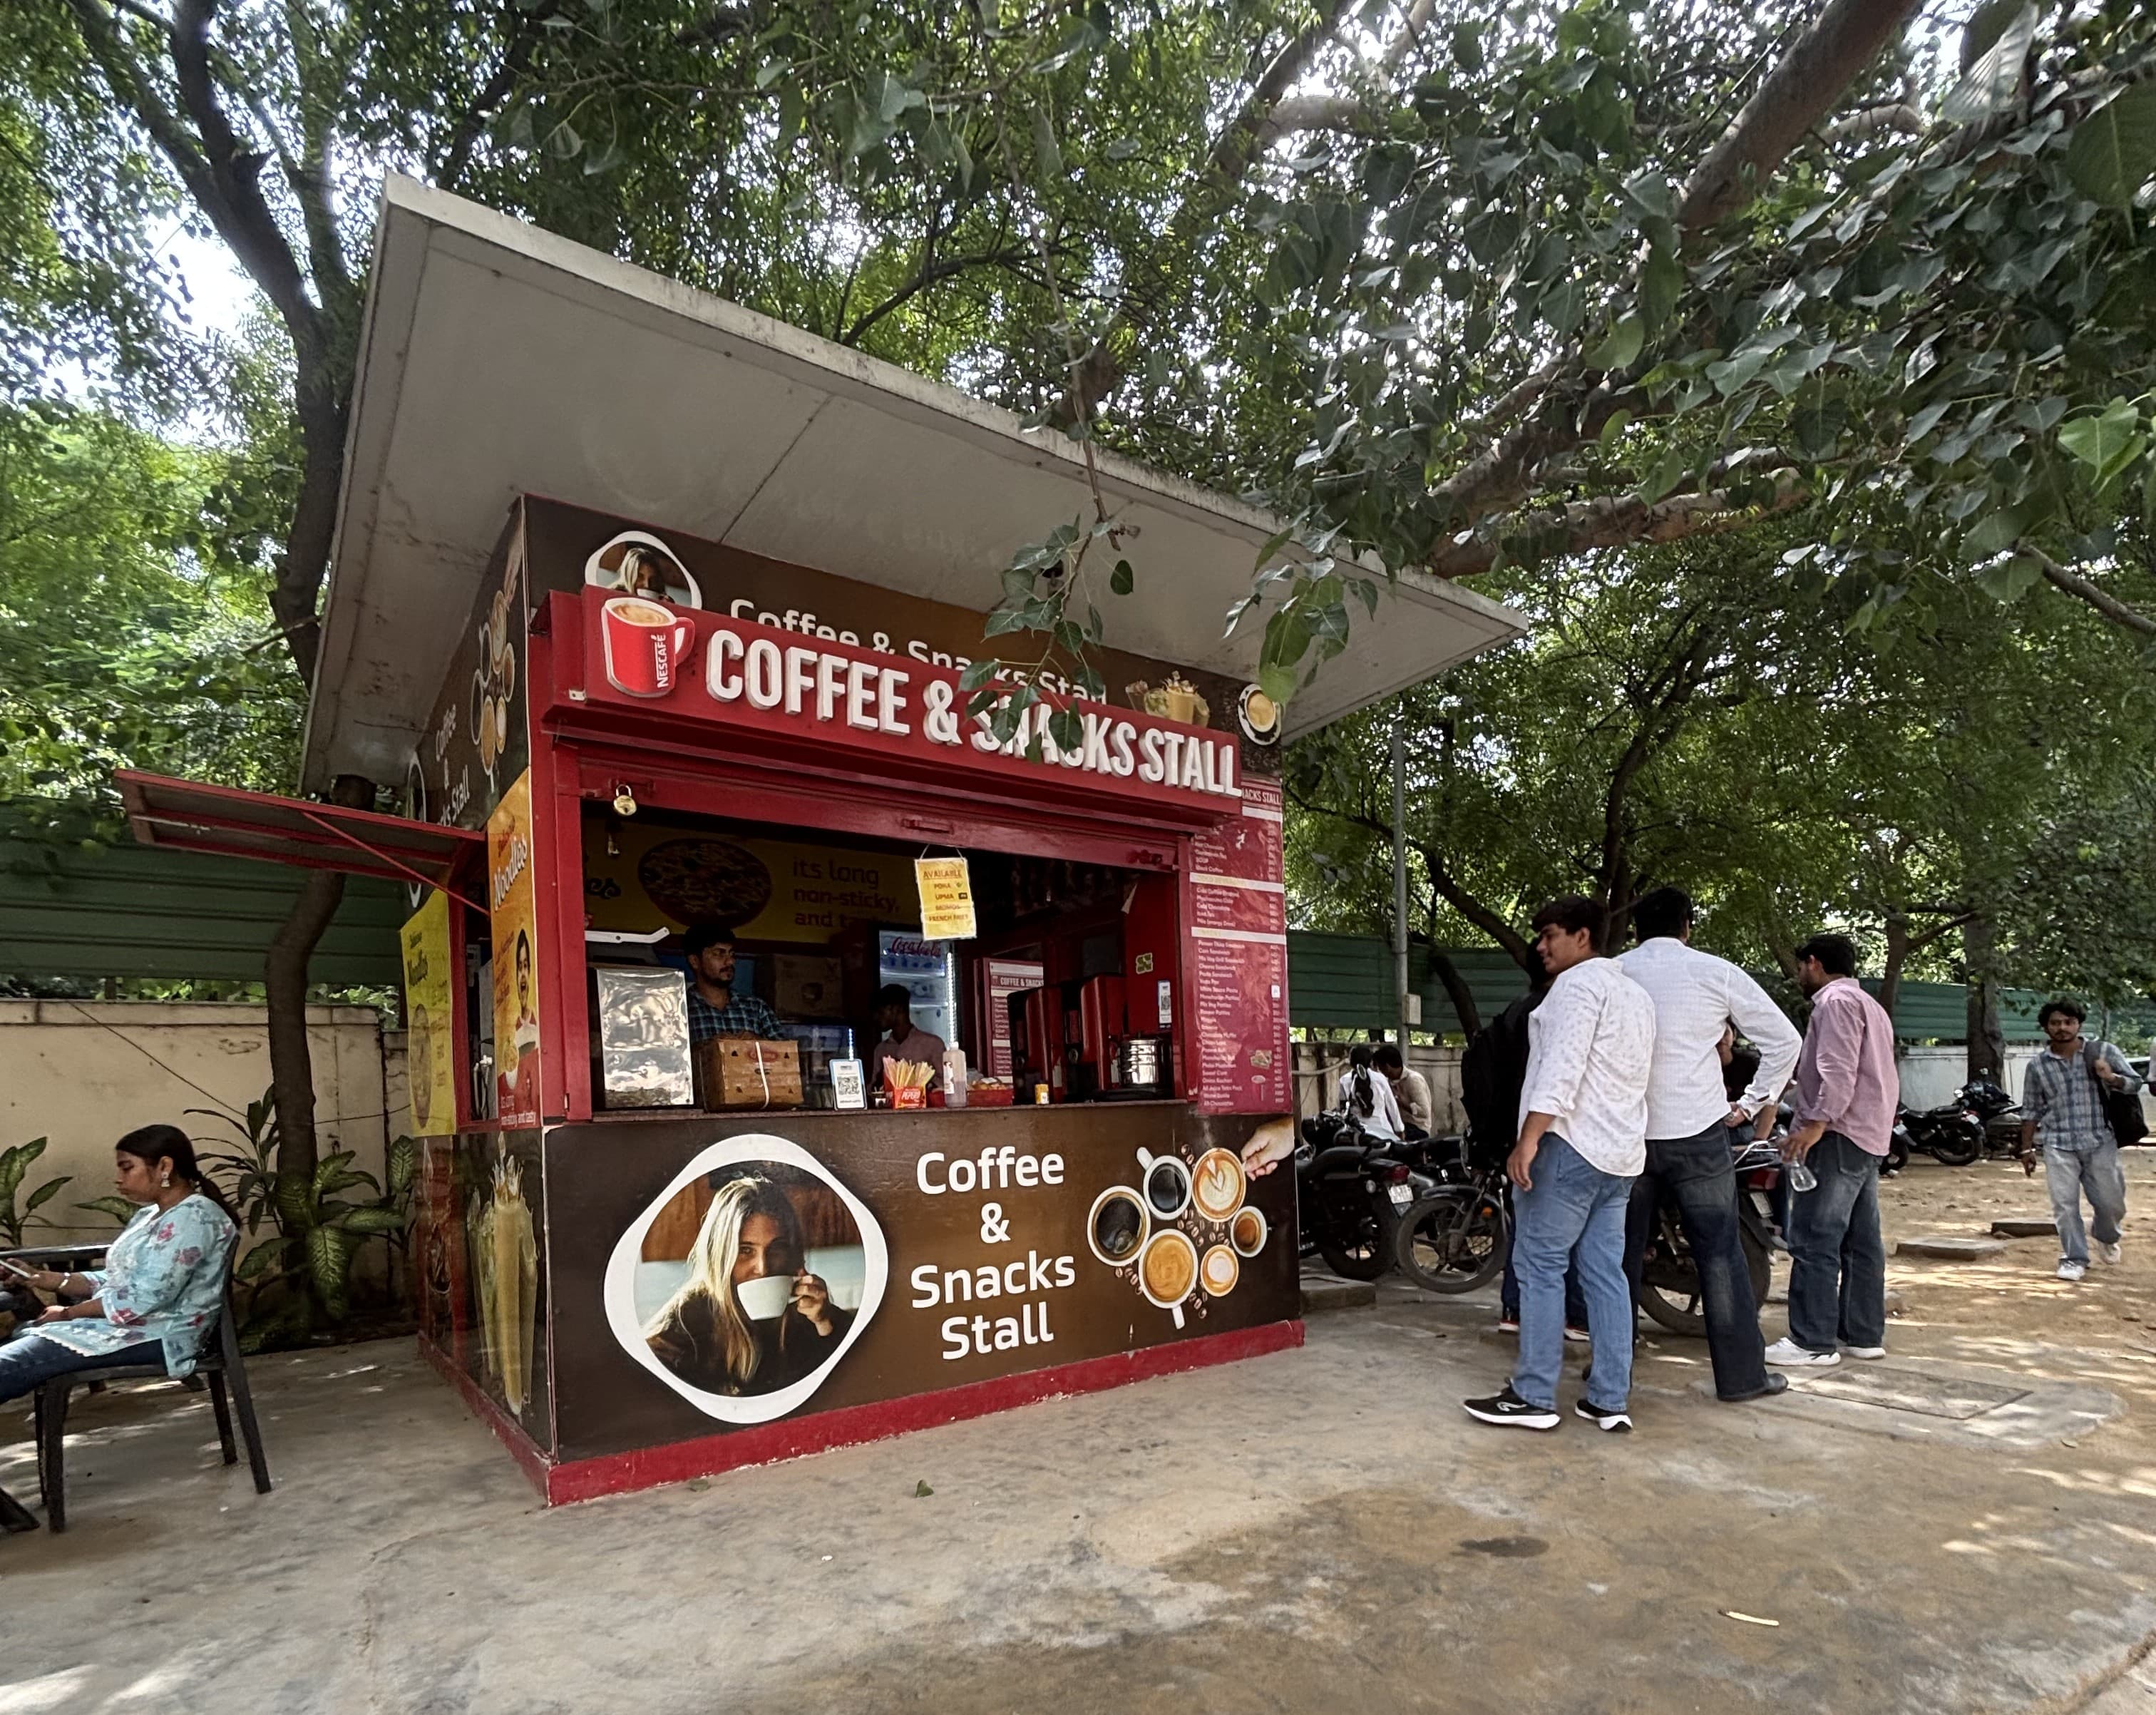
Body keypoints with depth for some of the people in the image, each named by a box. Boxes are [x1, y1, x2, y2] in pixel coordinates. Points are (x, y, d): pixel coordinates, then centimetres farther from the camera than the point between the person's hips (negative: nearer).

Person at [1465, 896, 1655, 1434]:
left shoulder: (1578, 983, -8)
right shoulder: (1635, 993, 21)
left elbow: (1562, 1065, -20)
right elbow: (1634, 1077, 22)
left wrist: (1528, 1139, -24)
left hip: (1571, 1144, -9)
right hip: (1620, 1150, 10)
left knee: (1540, 1266, -5)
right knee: (1606, 1273, 8)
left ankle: (1533, 1396, -2)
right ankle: (1610, 1400, 10)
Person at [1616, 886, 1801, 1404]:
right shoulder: (1715, 972, -2)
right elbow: (1784, 1039, 0)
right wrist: (1752, 1104, 6)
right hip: (1697, 1132, -2)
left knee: (1624, 1253, 12)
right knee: (1720, 1254, 7)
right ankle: (1741, 1374, 14)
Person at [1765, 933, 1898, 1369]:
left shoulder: (1835, 1001, -9)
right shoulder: (1870, 1005, 24)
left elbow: (1838, 1071, -21)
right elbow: (1882, 1076, 25)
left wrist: (1816, 1124, -24)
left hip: (1838, 1137, -11)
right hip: (1870, 1137, 11)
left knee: (1815, 1240, -9)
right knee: (1862, 1240, 12)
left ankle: (1813, 1341, -8)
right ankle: (1864, 1334, 17)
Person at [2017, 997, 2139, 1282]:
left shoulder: (2104, 1053, 2)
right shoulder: (2037, 1066, 5)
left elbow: (2135, 1082, 4)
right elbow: (2031, 1111, 11)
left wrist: (2112, 1079, -18)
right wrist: (2027, 1148, 9)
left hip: (2100, 1143, 0)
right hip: (2059, 1146, 0)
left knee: (2111, 1202, 8)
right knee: (2065, 1205, -3)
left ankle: (2105, 1236, 40)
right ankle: (2074, 1259, 9)